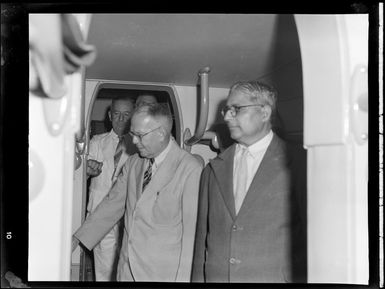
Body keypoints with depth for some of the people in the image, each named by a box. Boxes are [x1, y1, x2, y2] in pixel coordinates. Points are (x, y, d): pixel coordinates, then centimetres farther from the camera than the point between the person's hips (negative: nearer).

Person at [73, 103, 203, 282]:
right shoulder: (133, 163, 7)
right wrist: (76, 239, 10)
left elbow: (191, 230, -15)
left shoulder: (190, 170, -15)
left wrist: (182, 278, -15)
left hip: (163, 273, -5)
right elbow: (112, 205, 12)